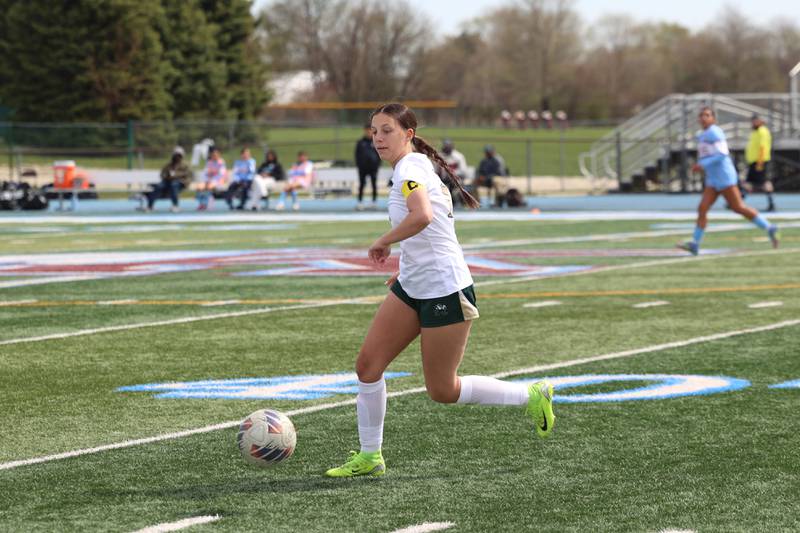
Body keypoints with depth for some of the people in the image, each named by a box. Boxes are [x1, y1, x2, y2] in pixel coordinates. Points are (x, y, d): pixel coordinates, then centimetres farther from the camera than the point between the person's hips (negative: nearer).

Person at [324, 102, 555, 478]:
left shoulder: (409, 169, -19)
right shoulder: (418, 166, 10)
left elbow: (422, 216, -40)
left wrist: (383, 243, -24)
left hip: (445, 292, -9)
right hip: (412, 288, 9)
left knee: (442, 391, 1)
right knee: (368, 365, 2)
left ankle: (532, 396, 17)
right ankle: (369, 456, 11)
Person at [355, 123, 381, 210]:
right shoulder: (360, 142, 4)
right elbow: (357, 154, 6)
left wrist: (378, 164, -4)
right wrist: (358, 164, -3)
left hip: (373, 167, 0)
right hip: (363, 167, 0)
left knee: (374, 184, 6)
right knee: (361, 184, 0)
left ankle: (374, 201, 13)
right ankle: (360, 202, 1)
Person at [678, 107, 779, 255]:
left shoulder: (715, 132, -10)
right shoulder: (702, 135, 18)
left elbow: (722, 154, -19)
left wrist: (703, 164, -20)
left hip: (725, 177, -9)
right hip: (712, 181, 9)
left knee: (738, 207, -7)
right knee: (702, 209, -3)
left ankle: (769, 228, 3)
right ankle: (695, 244, -6)